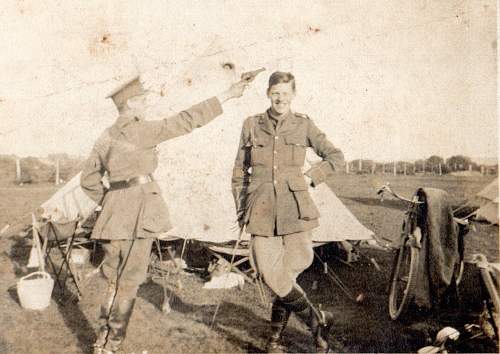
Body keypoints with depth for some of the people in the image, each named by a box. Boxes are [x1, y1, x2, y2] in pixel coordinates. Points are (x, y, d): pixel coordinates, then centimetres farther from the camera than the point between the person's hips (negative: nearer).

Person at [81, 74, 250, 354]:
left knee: (116, 282, 15)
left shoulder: (106, 137, 12)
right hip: (138, 212, -8)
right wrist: (226, 96, -12)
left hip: (114, 214, 8)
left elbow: (88, 179, 17)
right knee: (129, 282, 0)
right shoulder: (138, 131, -11)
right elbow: (184, 122, -14)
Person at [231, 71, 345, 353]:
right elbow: (240, 171, 12)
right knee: (271, 272, -6)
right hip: (262, 209, 1)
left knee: (296, 265, -1)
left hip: (295, 207, 0)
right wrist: (241, 210, 9)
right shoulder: (252, 125, 7)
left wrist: (311, 178, 1)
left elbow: (336, 157, 13)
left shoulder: (304, 125, 5)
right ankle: (319, 322, 16)